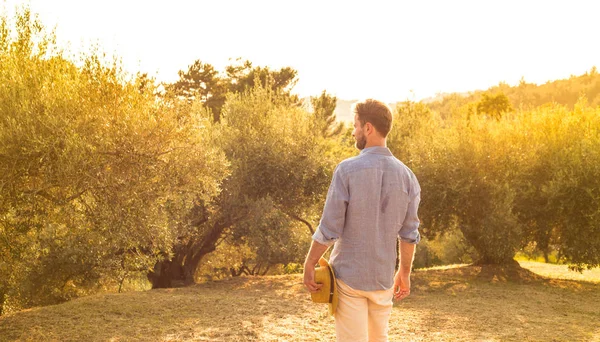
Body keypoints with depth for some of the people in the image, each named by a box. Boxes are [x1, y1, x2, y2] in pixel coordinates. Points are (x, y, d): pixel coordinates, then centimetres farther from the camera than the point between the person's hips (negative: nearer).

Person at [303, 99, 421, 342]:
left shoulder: (347, 170, -16)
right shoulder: (406, 176, -1)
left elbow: (329, 228, -15)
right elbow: (409, 234, 4)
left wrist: (309, 264, -2)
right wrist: (404, 273, 17)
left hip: (348, 275, -4)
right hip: (382, 277, 4)